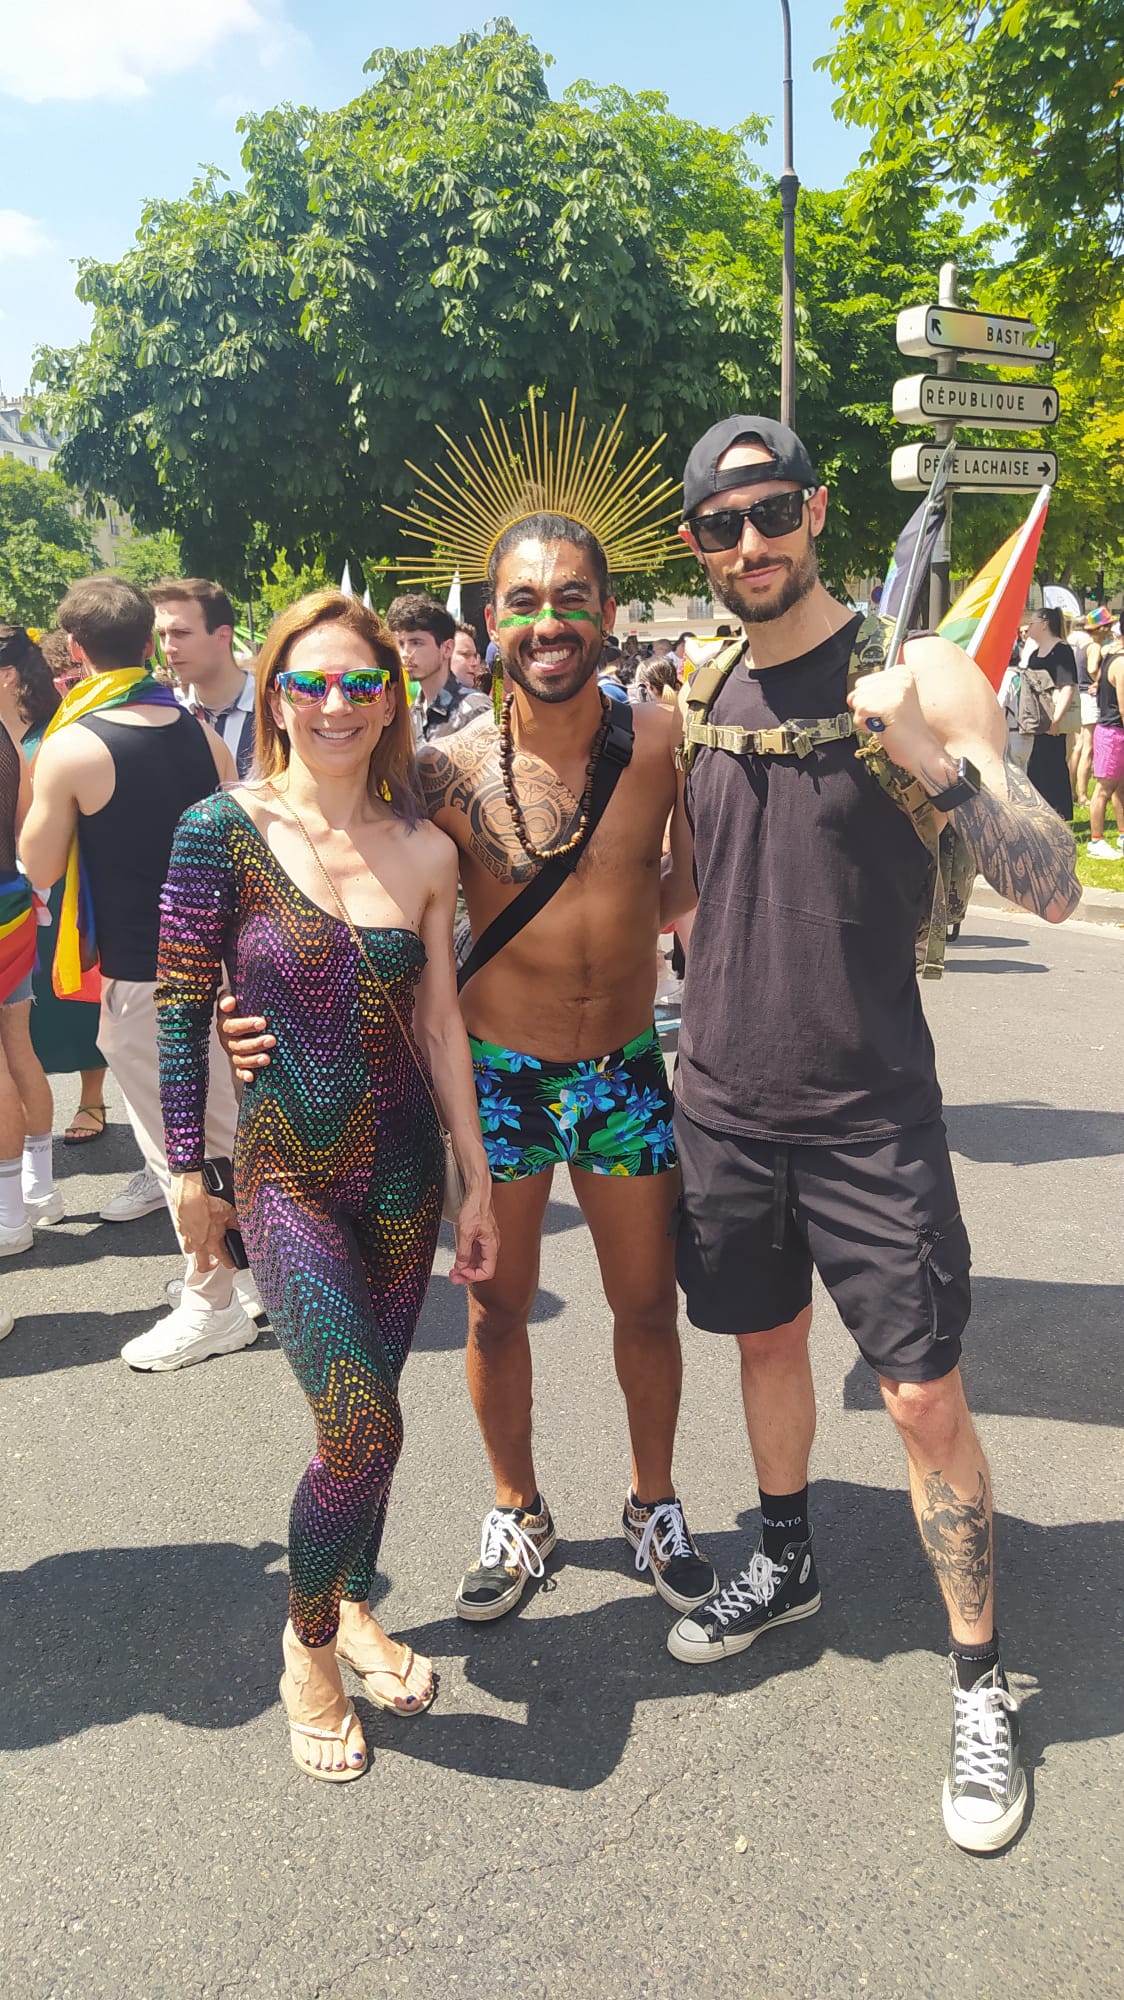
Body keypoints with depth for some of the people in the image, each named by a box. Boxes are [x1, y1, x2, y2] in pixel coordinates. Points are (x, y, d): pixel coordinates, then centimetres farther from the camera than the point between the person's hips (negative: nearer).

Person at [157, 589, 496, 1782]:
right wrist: (188, 1171, -2)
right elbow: (180, 1005, -4)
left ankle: (355, 1609, 40)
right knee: (364, 1425, -13)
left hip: (401, 1167, 4)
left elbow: (439, 1023, 7)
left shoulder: (425, 853, 2)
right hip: (283, 1168, -3)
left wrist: (478, 1180, 9)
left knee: (367, 1412, 13)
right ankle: (306, 1640, 16)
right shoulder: (225, 829, -8)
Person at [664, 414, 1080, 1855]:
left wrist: (933, 763, -29)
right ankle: (784, 1566, 44)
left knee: (923, 1395, 0)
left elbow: (1053, 889, -16)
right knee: (766, 1337, 20)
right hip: (722, 1099, 5)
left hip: (868, 1113, -4)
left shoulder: (916, 675, -9)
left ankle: (979, 1683, 21)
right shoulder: (697, 705, 6)